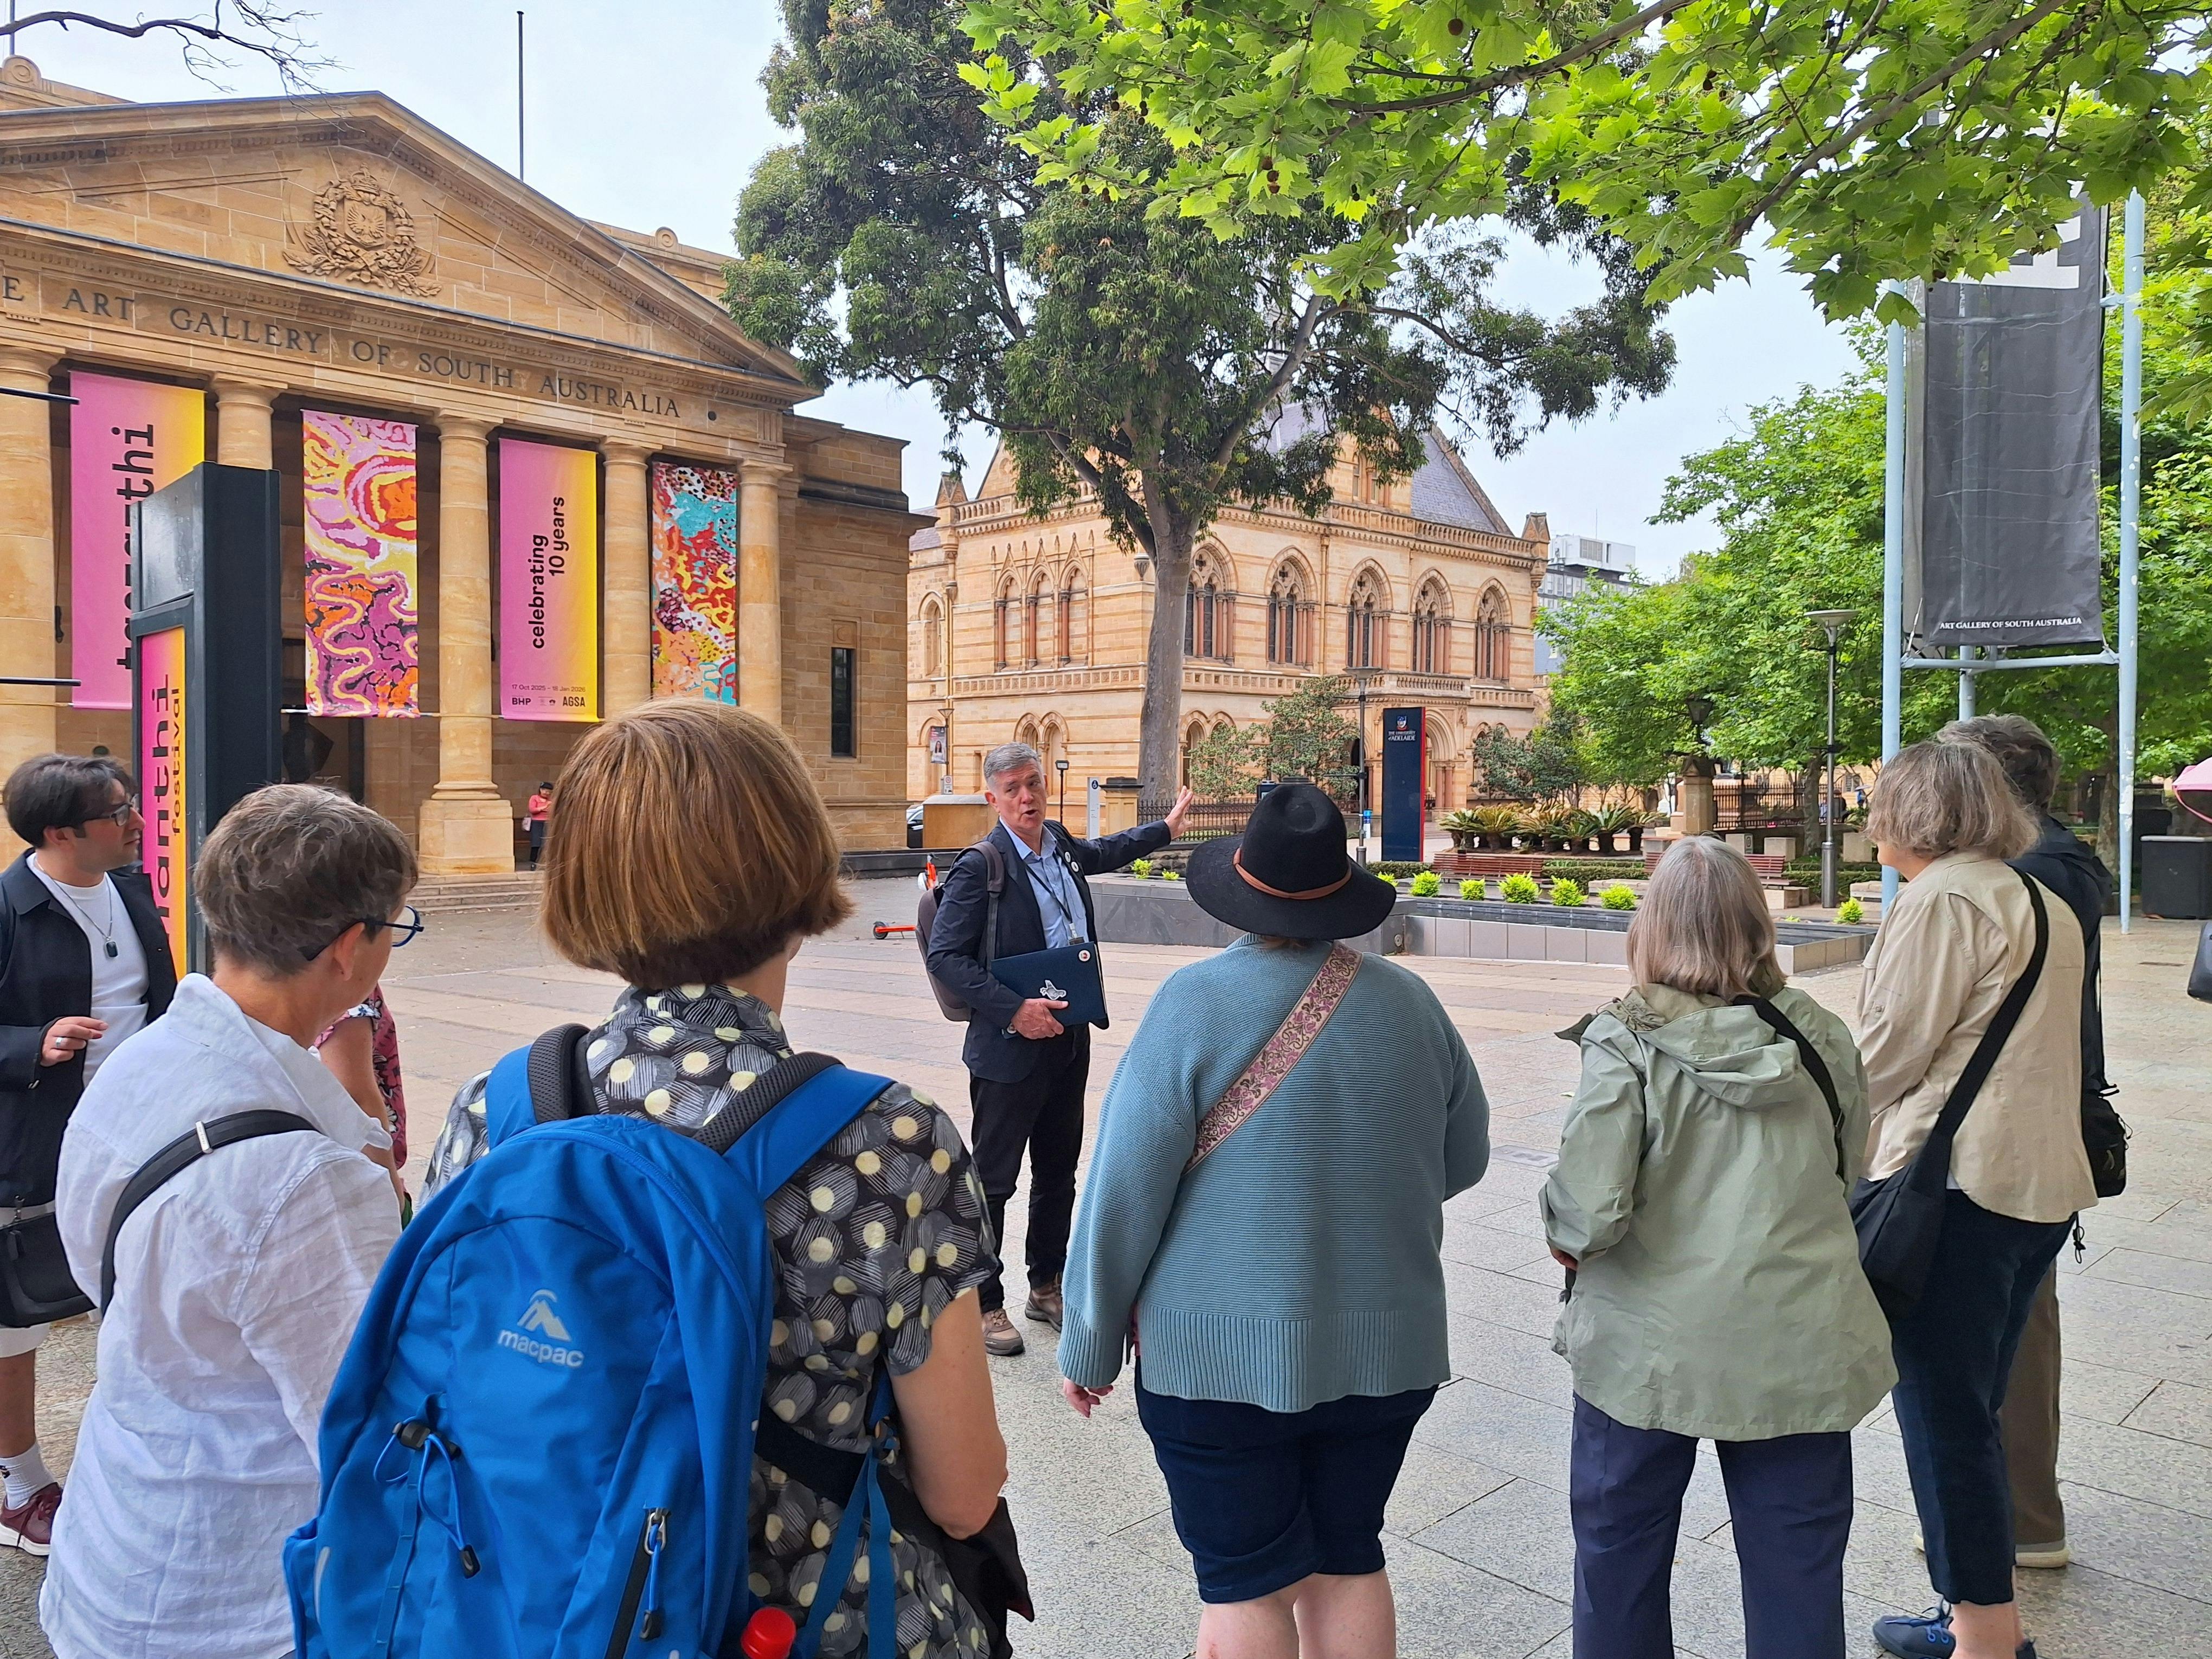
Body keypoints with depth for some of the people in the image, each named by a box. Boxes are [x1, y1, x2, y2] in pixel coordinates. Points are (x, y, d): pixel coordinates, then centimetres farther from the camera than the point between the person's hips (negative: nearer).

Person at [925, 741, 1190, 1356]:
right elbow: (945, 955, -17)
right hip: (1010, 1048, -7)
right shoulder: (980, 868, -14)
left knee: (1059, 1173, 18)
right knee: (993, 1180, 4)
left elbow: (1103, 852, 32)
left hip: (1069, 1039, 7)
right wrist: (1014, 1009, -24)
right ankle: (984, 1303, 18)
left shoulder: (1061, 847, 7)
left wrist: (1165, 829, 43)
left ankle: (1047, 1287, 35)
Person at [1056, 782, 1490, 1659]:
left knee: (1247, 1585, 10)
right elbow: (1464, 1159, 9)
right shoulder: (1409, 1000, -4)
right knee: (1348, 1562, 19)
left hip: (1223, 1355, -4)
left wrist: (1089, 1347, -2)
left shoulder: (1196, 1001, -15)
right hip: (1388, 1348, 4)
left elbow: (1124, 1191, -14)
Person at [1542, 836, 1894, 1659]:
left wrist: (1559, 1228, 0)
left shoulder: (1626, 1045, -17)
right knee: (1797, 1570, 17)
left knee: (1620, 1559, 18)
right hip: (1798, 1351, 3)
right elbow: (1852, 1182, 9)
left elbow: (1589, 1219, -21)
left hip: (1649, 1346, -3)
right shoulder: (1821, 1038, -3)